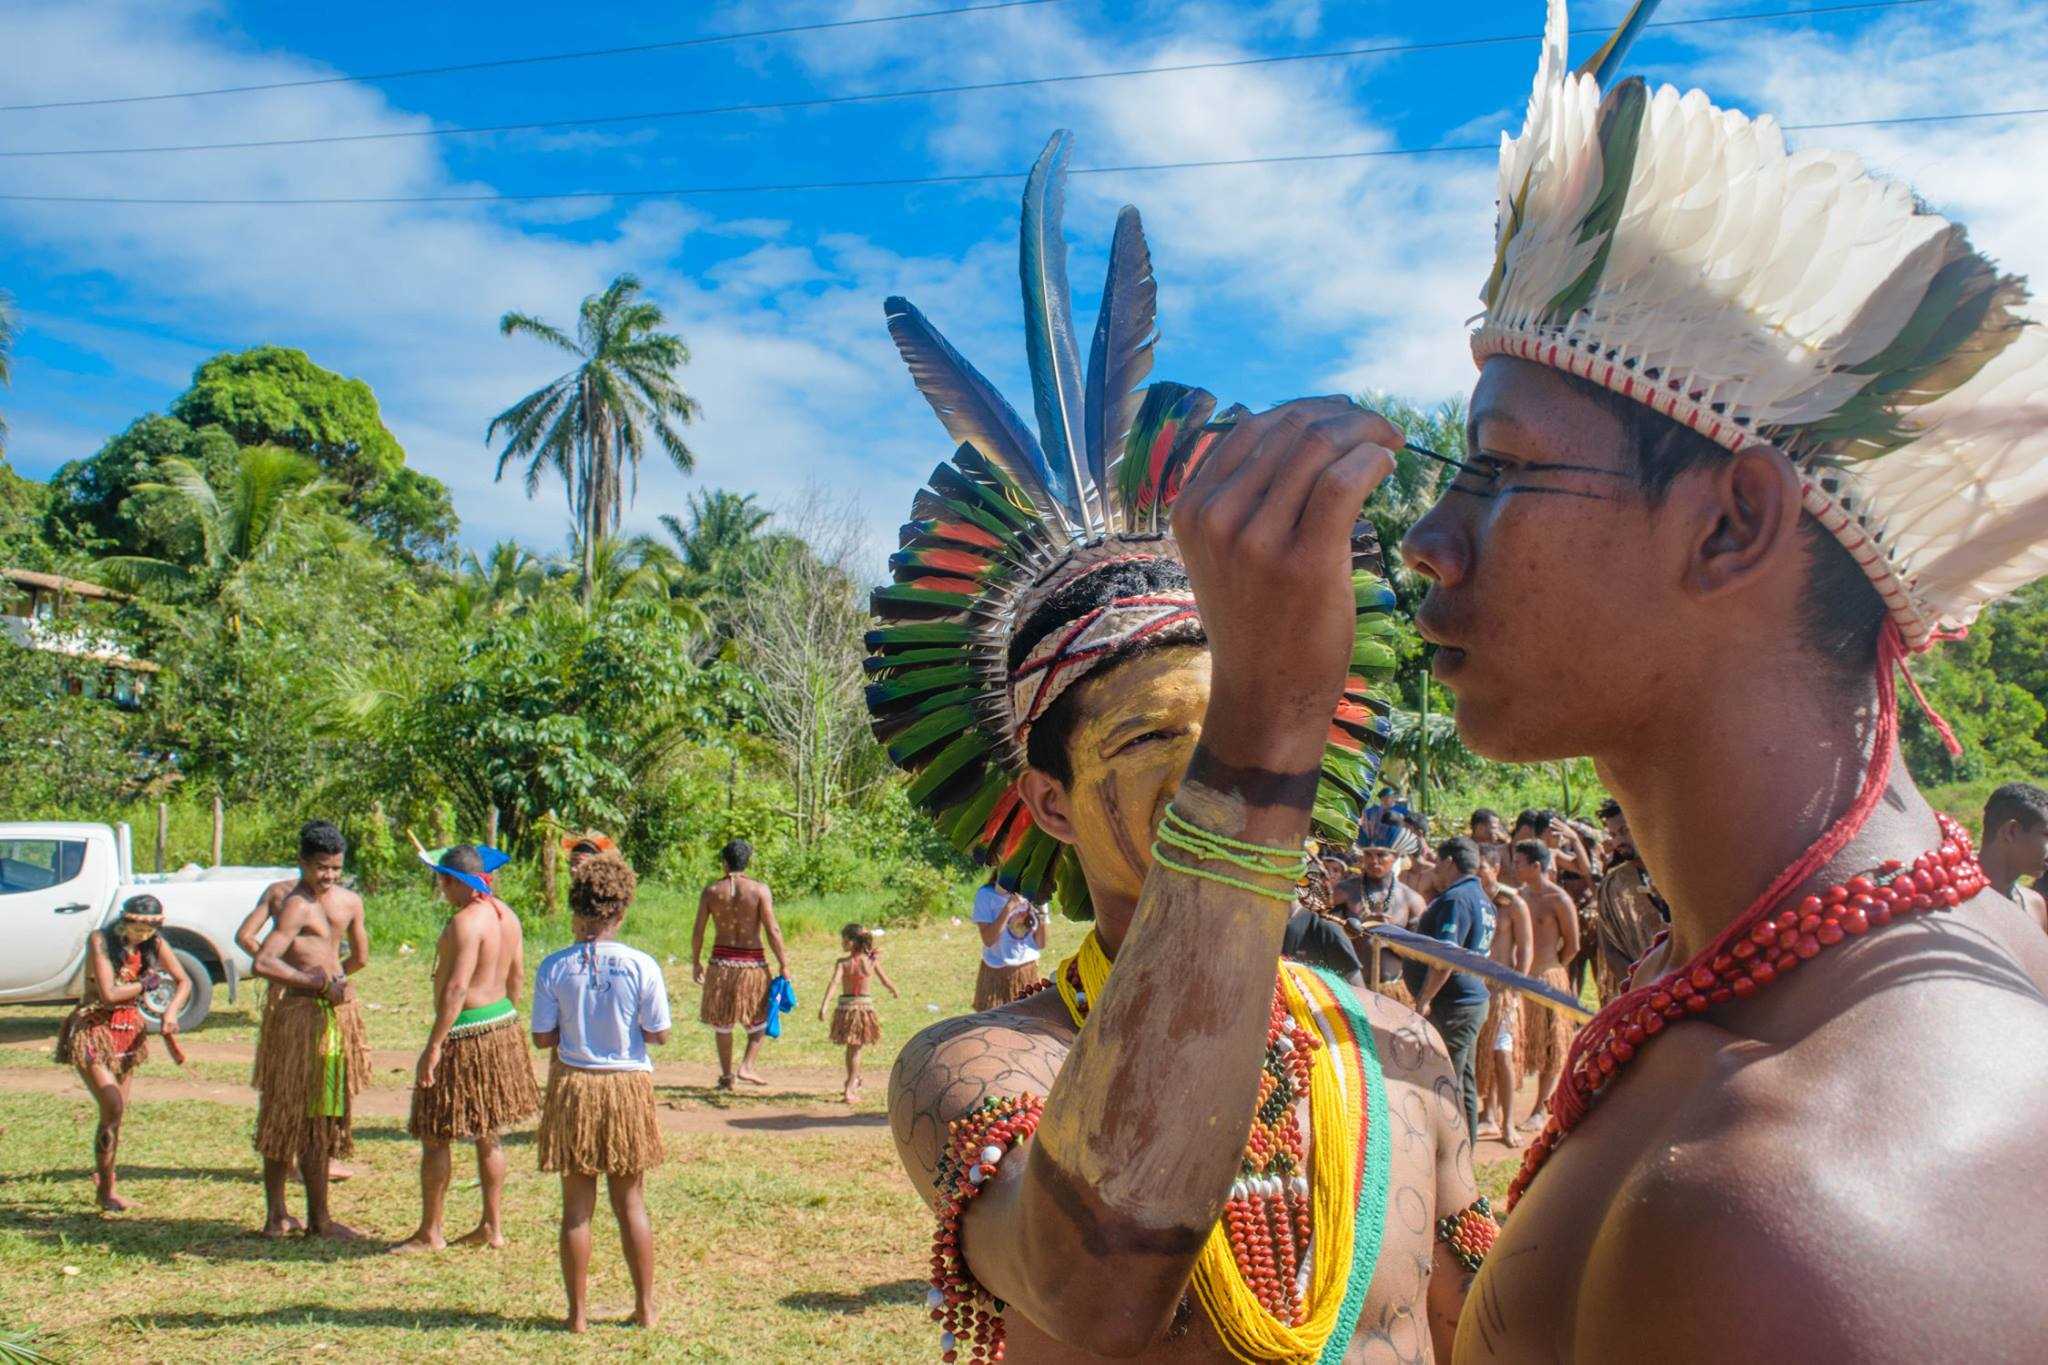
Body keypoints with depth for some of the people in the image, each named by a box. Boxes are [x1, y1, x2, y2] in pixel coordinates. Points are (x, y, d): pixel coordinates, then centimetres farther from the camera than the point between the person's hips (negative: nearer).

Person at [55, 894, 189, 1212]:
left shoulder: (154, 944, 0)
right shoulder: (100, 941, -15)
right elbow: (109, 994, -21)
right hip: (92, 1030, -5)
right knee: (113, 1106, -14)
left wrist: (171, 1011, -11)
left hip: (129, 1031, 5)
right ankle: (105, 1189, -2)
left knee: (116, 1110, 9)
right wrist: (147, 983, -9)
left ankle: (103, 1181, 26)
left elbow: (184, 982, 6)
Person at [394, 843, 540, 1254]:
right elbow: (517, 977, 14)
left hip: (466, 1035, -9)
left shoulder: (466, 922, -19)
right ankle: (492, 1227, 22)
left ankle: (430, 1233, 13)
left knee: (435, 1138, 4)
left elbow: (457, 988, -24)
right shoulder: (506, 915, 8)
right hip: (503, 1027, 9)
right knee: (489, 1136, 15)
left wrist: (433, 1046, -23)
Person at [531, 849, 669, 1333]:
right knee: (631, 1203, 12)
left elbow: (542, 1038, -5)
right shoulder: (641, 966, -10)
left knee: (577, 1207, 10)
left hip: (572, 1087, 0)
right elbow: (658, 1034, -6)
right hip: (628, 1088, 0)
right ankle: (645, 1308, 21)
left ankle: (578, 1312, 17)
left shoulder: (554, 967, -9)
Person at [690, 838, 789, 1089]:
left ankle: (726, 1075, 19)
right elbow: (772, 930, -11)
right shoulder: (759, 889, -8)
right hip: (752, 962, -2)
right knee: (759, 1017, 16)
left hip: (721, 961, 2)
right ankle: (746, 1067, 1)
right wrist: (783, 964, -4)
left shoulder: (711, 891, -1)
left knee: (721, 1021, 15)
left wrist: (695, 963, 14)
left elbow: (697, 930, 2)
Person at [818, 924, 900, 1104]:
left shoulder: (842, 962, -10)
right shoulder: (872, 960, -3)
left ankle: (854, 1082, 33)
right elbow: (886, 981, 7)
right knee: (855, 1049, 7)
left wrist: (823, 1005, -27)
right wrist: (896, 991, 27)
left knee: (851, 1048, 18)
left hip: (846, 1006, -1)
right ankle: (850, 1089, 1)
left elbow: (834, 982, -22)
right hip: (865, 1004, 1)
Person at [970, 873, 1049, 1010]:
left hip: (1029, 972, 3)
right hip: (997, 974, -3)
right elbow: (988, 940, -19)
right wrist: (1009, 907, -27)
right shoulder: (986, 895, -11)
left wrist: (1042, 915, -18)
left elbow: (1041, 944, -1)